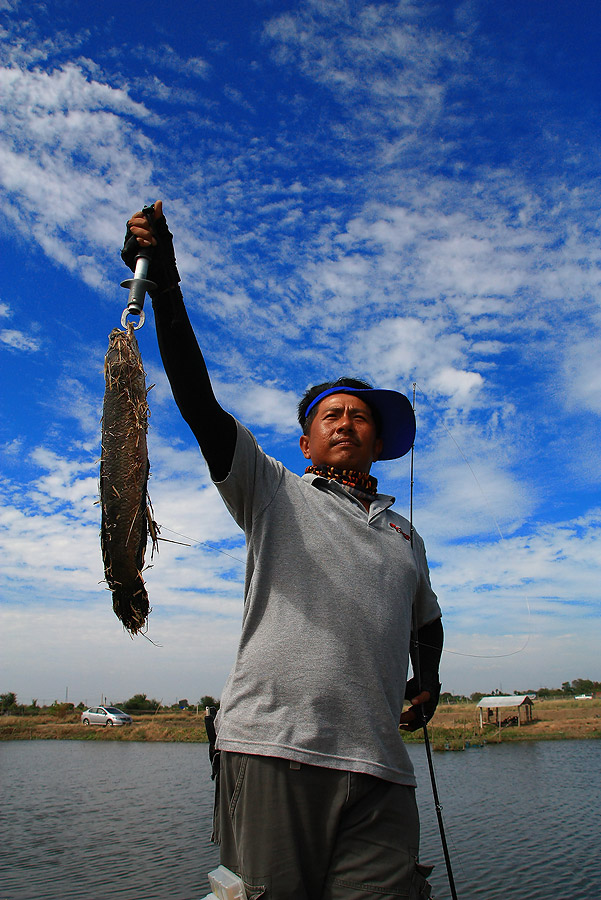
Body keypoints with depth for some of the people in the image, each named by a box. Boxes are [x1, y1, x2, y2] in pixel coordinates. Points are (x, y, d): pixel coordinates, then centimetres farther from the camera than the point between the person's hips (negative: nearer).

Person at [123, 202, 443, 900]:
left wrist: (427, 681, 18)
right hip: (273, 750, -3)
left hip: (379, 771, 3)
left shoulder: (405, 535, 23)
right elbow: (199, 403, -3)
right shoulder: (273, 494, 10)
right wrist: (165, 286, -11)